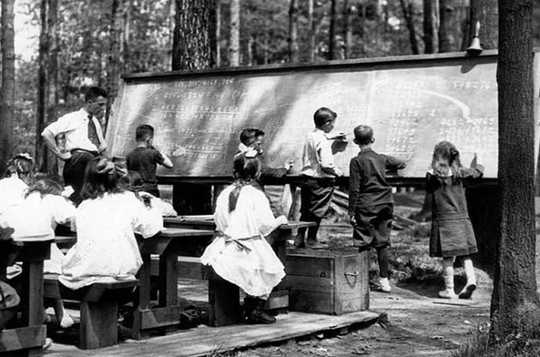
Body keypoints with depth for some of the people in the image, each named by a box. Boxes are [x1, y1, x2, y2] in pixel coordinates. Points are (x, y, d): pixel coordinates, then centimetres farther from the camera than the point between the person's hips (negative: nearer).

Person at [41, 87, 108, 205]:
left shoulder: (96, 122, 26)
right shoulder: (71, 118, 8)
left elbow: (103, 144, 37)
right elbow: (47, 133, 1)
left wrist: (101, 148, 14)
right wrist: (59, 153, -4)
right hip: (77, 158, -5)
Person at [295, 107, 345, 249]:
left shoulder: (310, 136, 5)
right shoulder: (323, 141, -20)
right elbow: (326, 165, -26)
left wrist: (331, 138, 27)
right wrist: (338, 173, -8)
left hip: (306, 177, 8)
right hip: (320, 181, -8)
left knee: (305, 210, 15)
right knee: (317, 211, 5)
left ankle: (299, 238, 20)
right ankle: (311, 240, 13)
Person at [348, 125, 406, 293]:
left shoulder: (356, 161, -7)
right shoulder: (381, 158, 6)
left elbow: (354, 189, -9)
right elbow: (401, 164, 23)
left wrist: (351, 212, -5)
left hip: (366, 206, -4)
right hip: (385, 204, 4)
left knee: (362, 244, 0)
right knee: (382, 243, 9)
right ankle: (384, 280, 12)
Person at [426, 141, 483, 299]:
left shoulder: (431, 176, -8)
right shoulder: (459, 173, -2)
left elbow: (429, 198, -1)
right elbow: (477, 172, 13)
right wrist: (476, 166, 34)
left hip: (442, 219, -2)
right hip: (461, 218, 2)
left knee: (447, 256, 3)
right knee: (465, 253, 12)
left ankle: (449, 289, 8)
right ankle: (471, 279, -5)